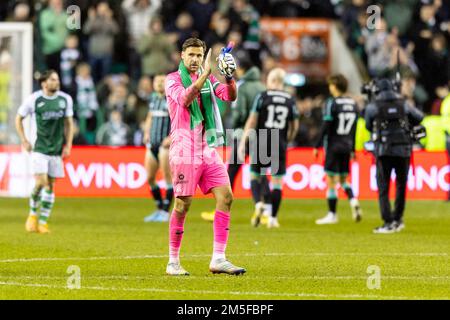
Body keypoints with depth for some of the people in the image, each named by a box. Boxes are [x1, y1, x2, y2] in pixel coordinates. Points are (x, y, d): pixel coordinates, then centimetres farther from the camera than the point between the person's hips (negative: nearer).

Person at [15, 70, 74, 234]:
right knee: (41, 182, -13)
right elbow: (18, 118, 7)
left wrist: (68, 145, 4)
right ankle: (33, 214, 11)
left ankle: (43, 222, 10)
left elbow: (69, 123, 12)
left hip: (57, 150, 3)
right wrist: (24, 141, 1)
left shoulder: (65, 99, 2)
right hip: (40, 148, -3)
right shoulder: (34, 99, -6)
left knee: (50, 185, 3)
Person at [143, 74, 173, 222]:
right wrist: (146, 132, 14)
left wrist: (172, 137, -17)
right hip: (152, 143, 7)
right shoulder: (153, 98, 15)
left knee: (168, 177, -5)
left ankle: (165, 212, -1)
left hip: (166, 143, -7)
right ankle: (160, 209, 18)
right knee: (149, 178, 6)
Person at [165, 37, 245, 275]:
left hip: (207, 149, 5)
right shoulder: (173, 80, -1)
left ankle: (218, 259, -6)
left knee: (225, 197, -6)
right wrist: (204, 74, -30)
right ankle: (173, 262, 5)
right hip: (184, 150, -5)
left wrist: (229, 77, -20)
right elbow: (185, 99, -21)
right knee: (183, 205, -5)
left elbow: (230, 96, -1)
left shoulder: (208, 79, 14)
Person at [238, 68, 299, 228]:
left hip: (261, 144, -2)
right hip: (280, 146, 2)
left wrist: (243, 142, -4)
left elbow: (252, 121, -6)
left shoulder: (262, 97, -3)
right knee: (277, 182, 7)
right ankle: (273, 218, 4)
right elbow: (294, 127, 9)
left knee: (255, 177, 12)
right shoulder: (290, 101, 5)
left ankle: (258, 205, -14)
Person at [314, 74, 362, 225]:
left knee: (331, 181, 1)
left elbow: (325, 127, -13)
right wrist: (353, 149, 20)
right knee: (343, 179, 17)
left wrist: (317, 146, -7)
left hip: (333, 146, -6)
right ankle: (353, 201, -9)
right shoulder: (353, 104, 8)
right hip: (347, 147, 6)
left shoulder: (332, 104, -11)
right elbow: (354, 129, 14)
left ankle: (332, 215, 4)